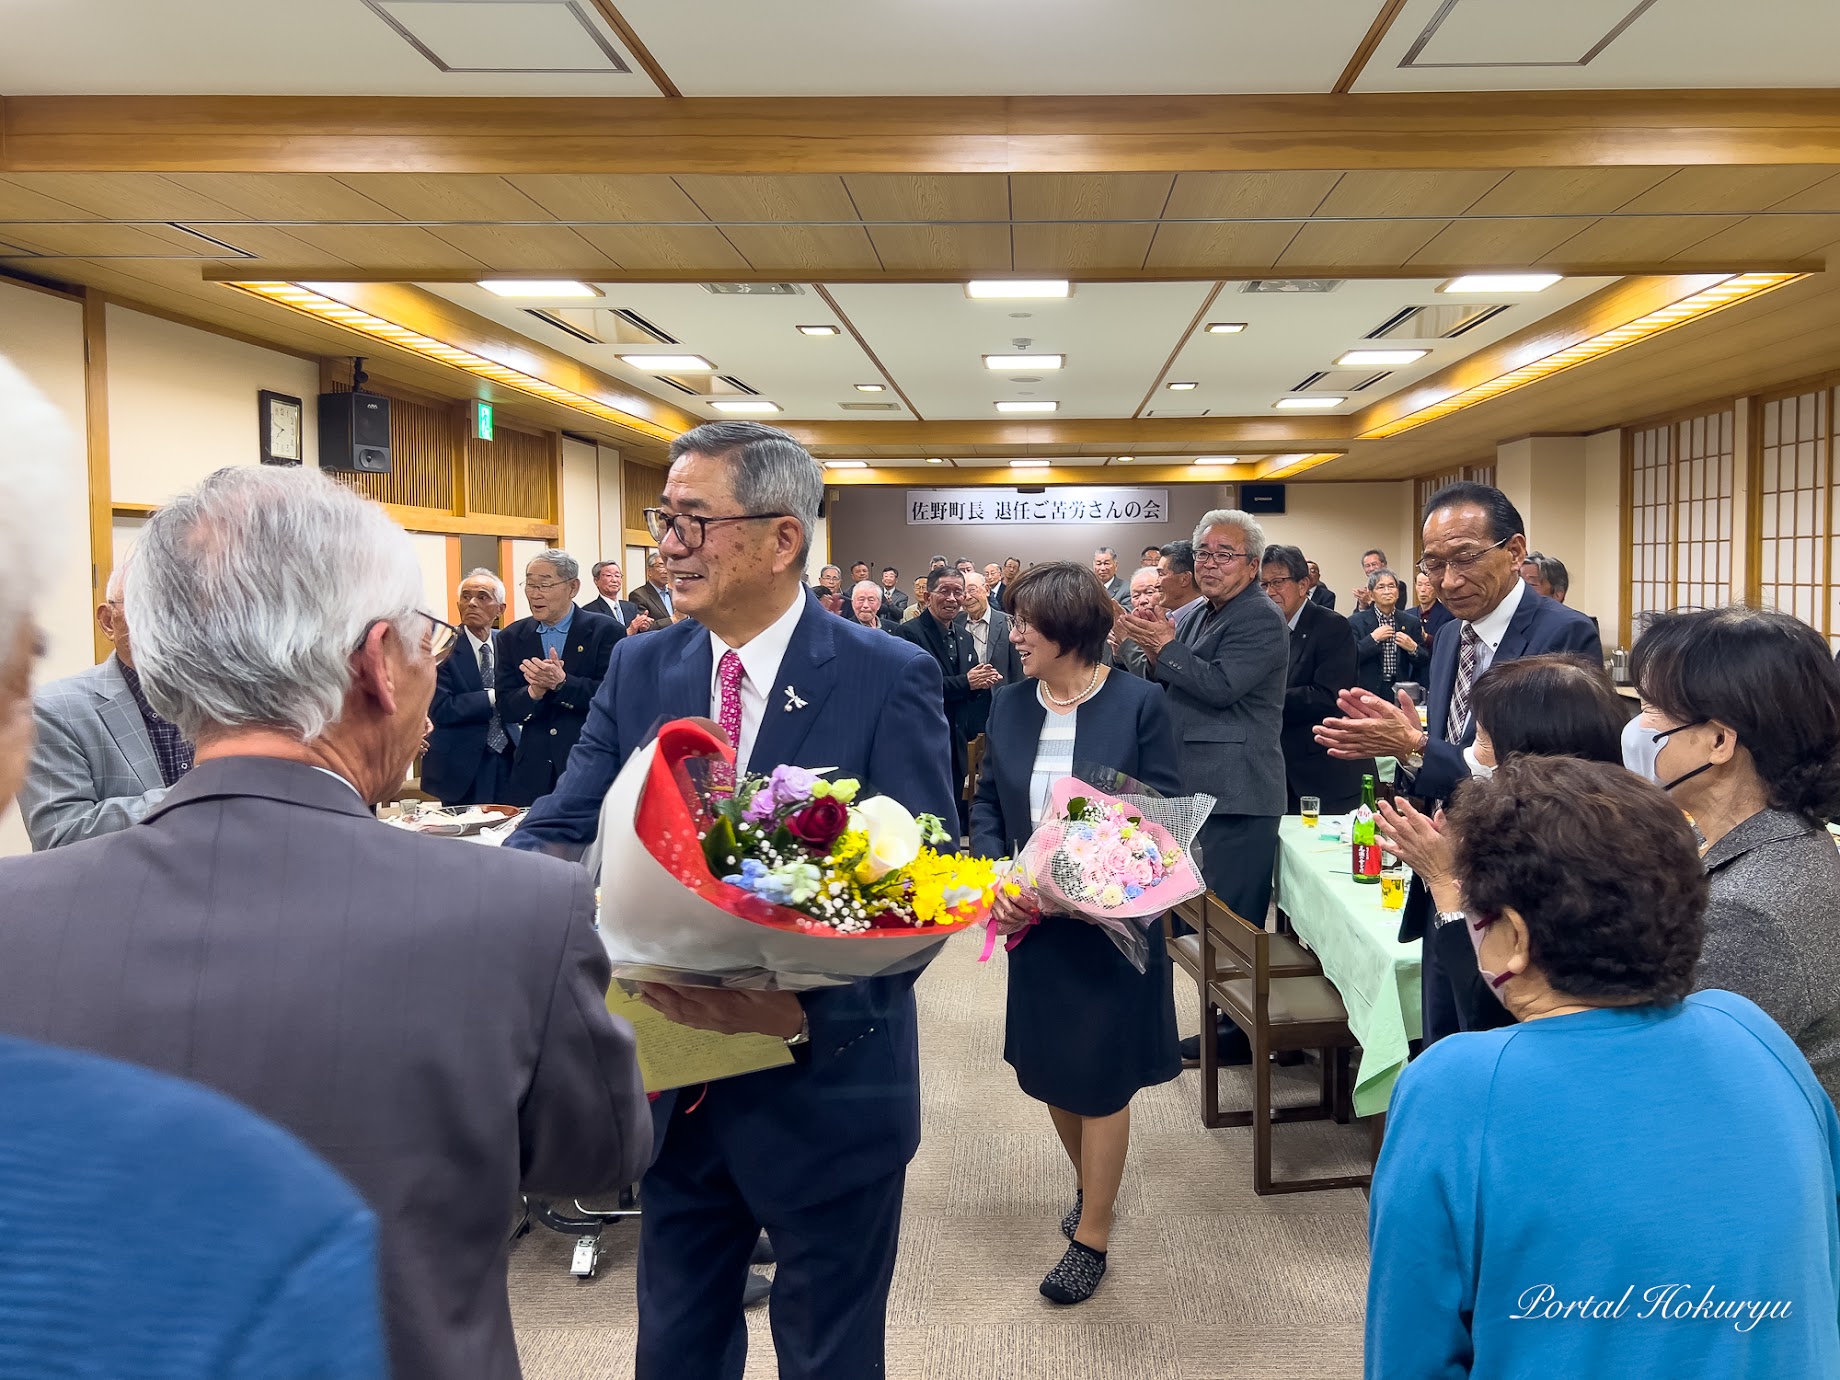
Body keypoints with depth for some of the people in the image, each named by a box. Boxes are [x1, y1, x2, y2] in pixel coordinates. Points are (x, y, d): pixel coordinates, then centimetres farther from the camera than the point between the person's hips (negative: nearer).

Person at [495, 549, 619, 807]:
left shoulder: (605, 631, -3)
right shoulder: (511, 638, 8)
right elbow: (506, 710, 3)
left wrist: (561, 683, -23)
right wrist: (534, 691, -18)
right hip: (532, 769, 3)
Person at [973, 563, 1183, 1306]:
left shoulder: (1139, 703, -12)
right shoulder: (1009, 704, 1)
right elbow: (987, 804, 6)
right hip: (1033, 919, 5)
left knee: (1101, 1076, 7)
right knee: (1048, 1065, 17)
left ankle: (1092, 1237, 26)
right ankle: (1090, 1182, 46)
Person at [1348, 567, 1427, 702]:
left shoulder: (1411, 622, 7)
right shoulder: (1355, 622, -2)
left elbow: (1423, 664, 9)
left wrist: (1413, 648, -10)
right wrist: (1372, 639, -16)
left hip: (1400, 692, 3)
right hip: (1368, 692, -3)